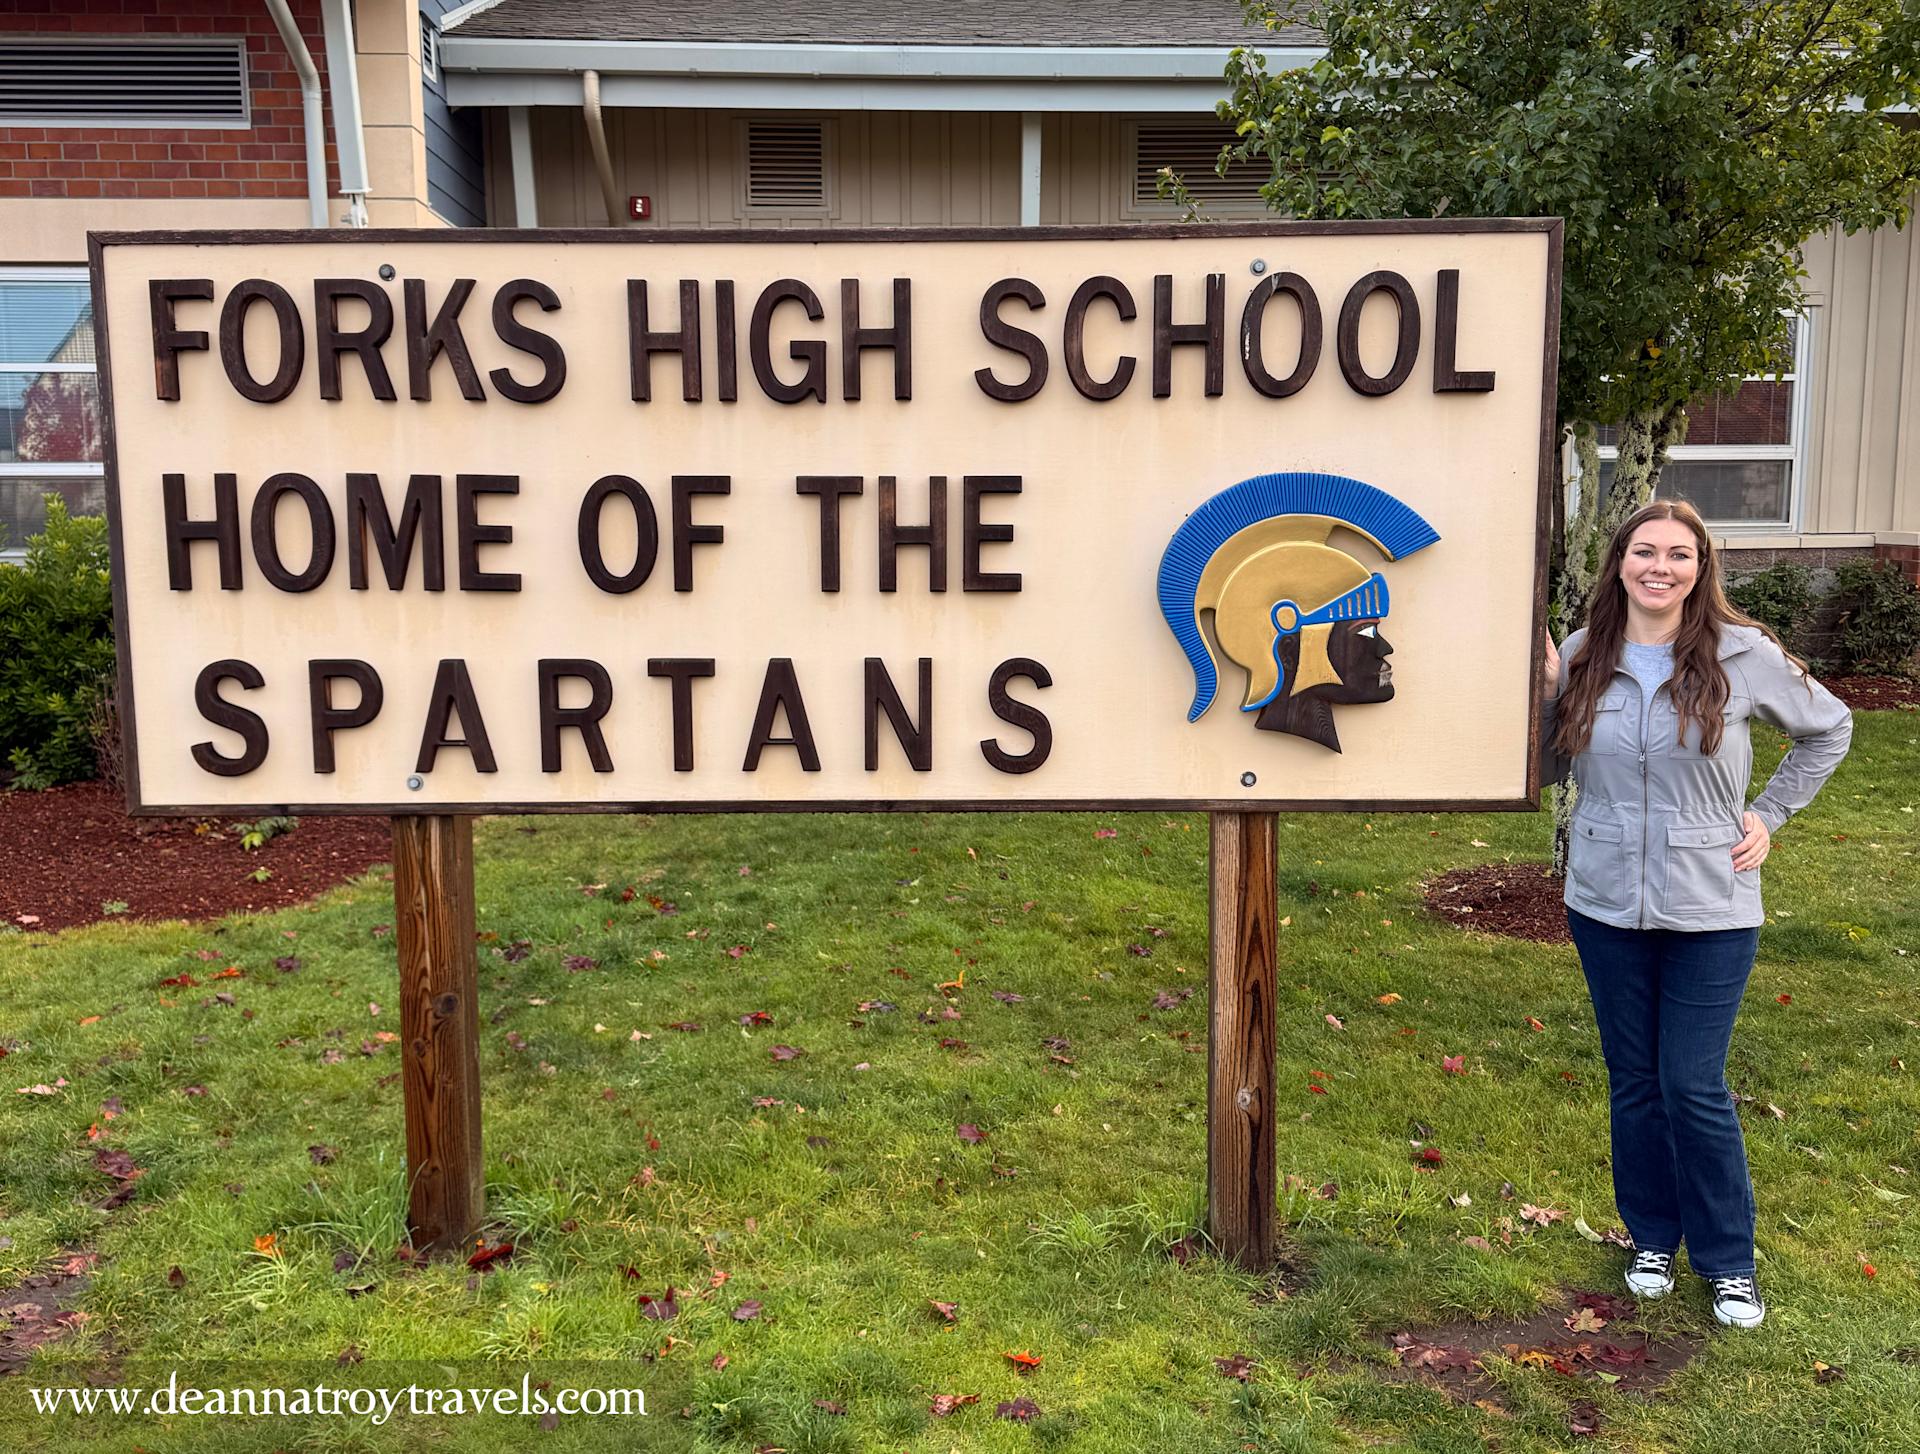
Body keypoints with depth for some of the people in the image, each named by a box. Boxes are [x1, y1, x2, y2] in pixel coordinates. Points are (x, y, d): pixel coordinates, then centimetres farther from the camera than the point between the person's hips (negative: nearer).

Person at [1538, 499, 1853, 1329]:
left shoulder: (1744, 655, -7)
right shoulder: (1582, 658, -1)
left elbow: (1828, 730, 8)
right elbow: (1548, 772, 6)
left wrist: (1769, 816, 2)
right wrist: (1542, 693, -9)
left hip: (1710, 913, -2)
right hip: (1606, 907, 3)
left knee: (1693, 1085, 0)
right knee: (1633, 1079, 14)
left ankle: (1729, 1261, 21)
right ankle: (1653, 1237, 32)